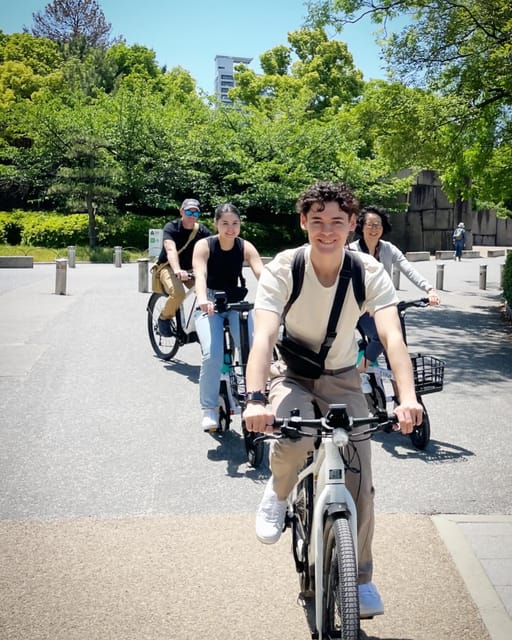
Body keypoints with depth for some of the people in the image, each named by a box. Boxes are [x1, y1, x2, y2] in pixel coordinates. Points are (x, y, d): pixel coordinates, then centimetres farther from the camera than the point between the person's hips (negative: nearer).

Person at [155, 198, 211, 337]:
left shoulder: (202, 231, -5)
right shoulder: (171, 227, -17)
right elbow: (170, 249, -35)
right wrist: (177, 270, -53)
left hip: (190, 268, 4)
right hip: (168, 267, -4)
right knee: (178, 293, -33)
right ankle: (164, 318, -4)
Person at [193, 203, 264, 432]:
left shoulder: (245, 247, -7)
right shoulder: (204, 245, -12)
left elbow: (261, 274, -22)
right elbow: (200, 275, -29)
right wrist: (203, 299, -50)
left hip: (237, 303, 2)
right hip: (210, 306, -2)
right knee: (212, 355, -23)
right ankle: (209, 409, -7)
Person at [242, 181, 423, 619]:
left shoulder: (370, 272, -18)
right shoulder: (283, 269, -22)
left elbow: (392, 335, -32)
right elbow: (264, 335, -34)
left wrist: (408, 398, -49)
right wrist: (255, 398, -50)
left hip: (342, 378, 2)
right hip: (291, 374, -1)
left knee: (359, 478, -3)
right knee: (292, 443, -33)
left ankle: (360, 577, 20)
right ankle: (278, 492, 4)